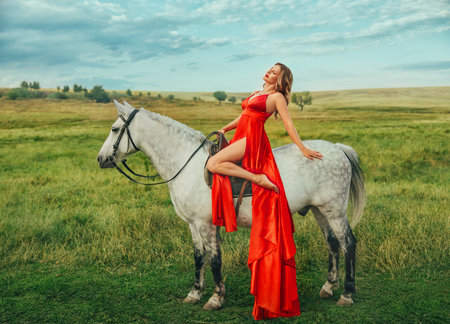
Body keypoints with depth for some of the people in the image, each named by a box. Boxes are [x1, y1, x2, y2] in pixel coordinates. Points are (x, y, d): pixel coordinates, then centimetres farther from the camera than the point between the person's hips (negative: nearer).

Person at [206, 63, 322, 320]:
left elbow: (289, 124, -5)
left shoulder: (277, 97, 1)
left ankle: (258, 178, -21)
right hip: (241, 139, 10)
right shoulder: (257, 93, 26)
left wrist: (303, 149, -7)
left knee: (213, 164, -26)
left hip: (253, 141, -10)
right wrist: (225, 128, 19)